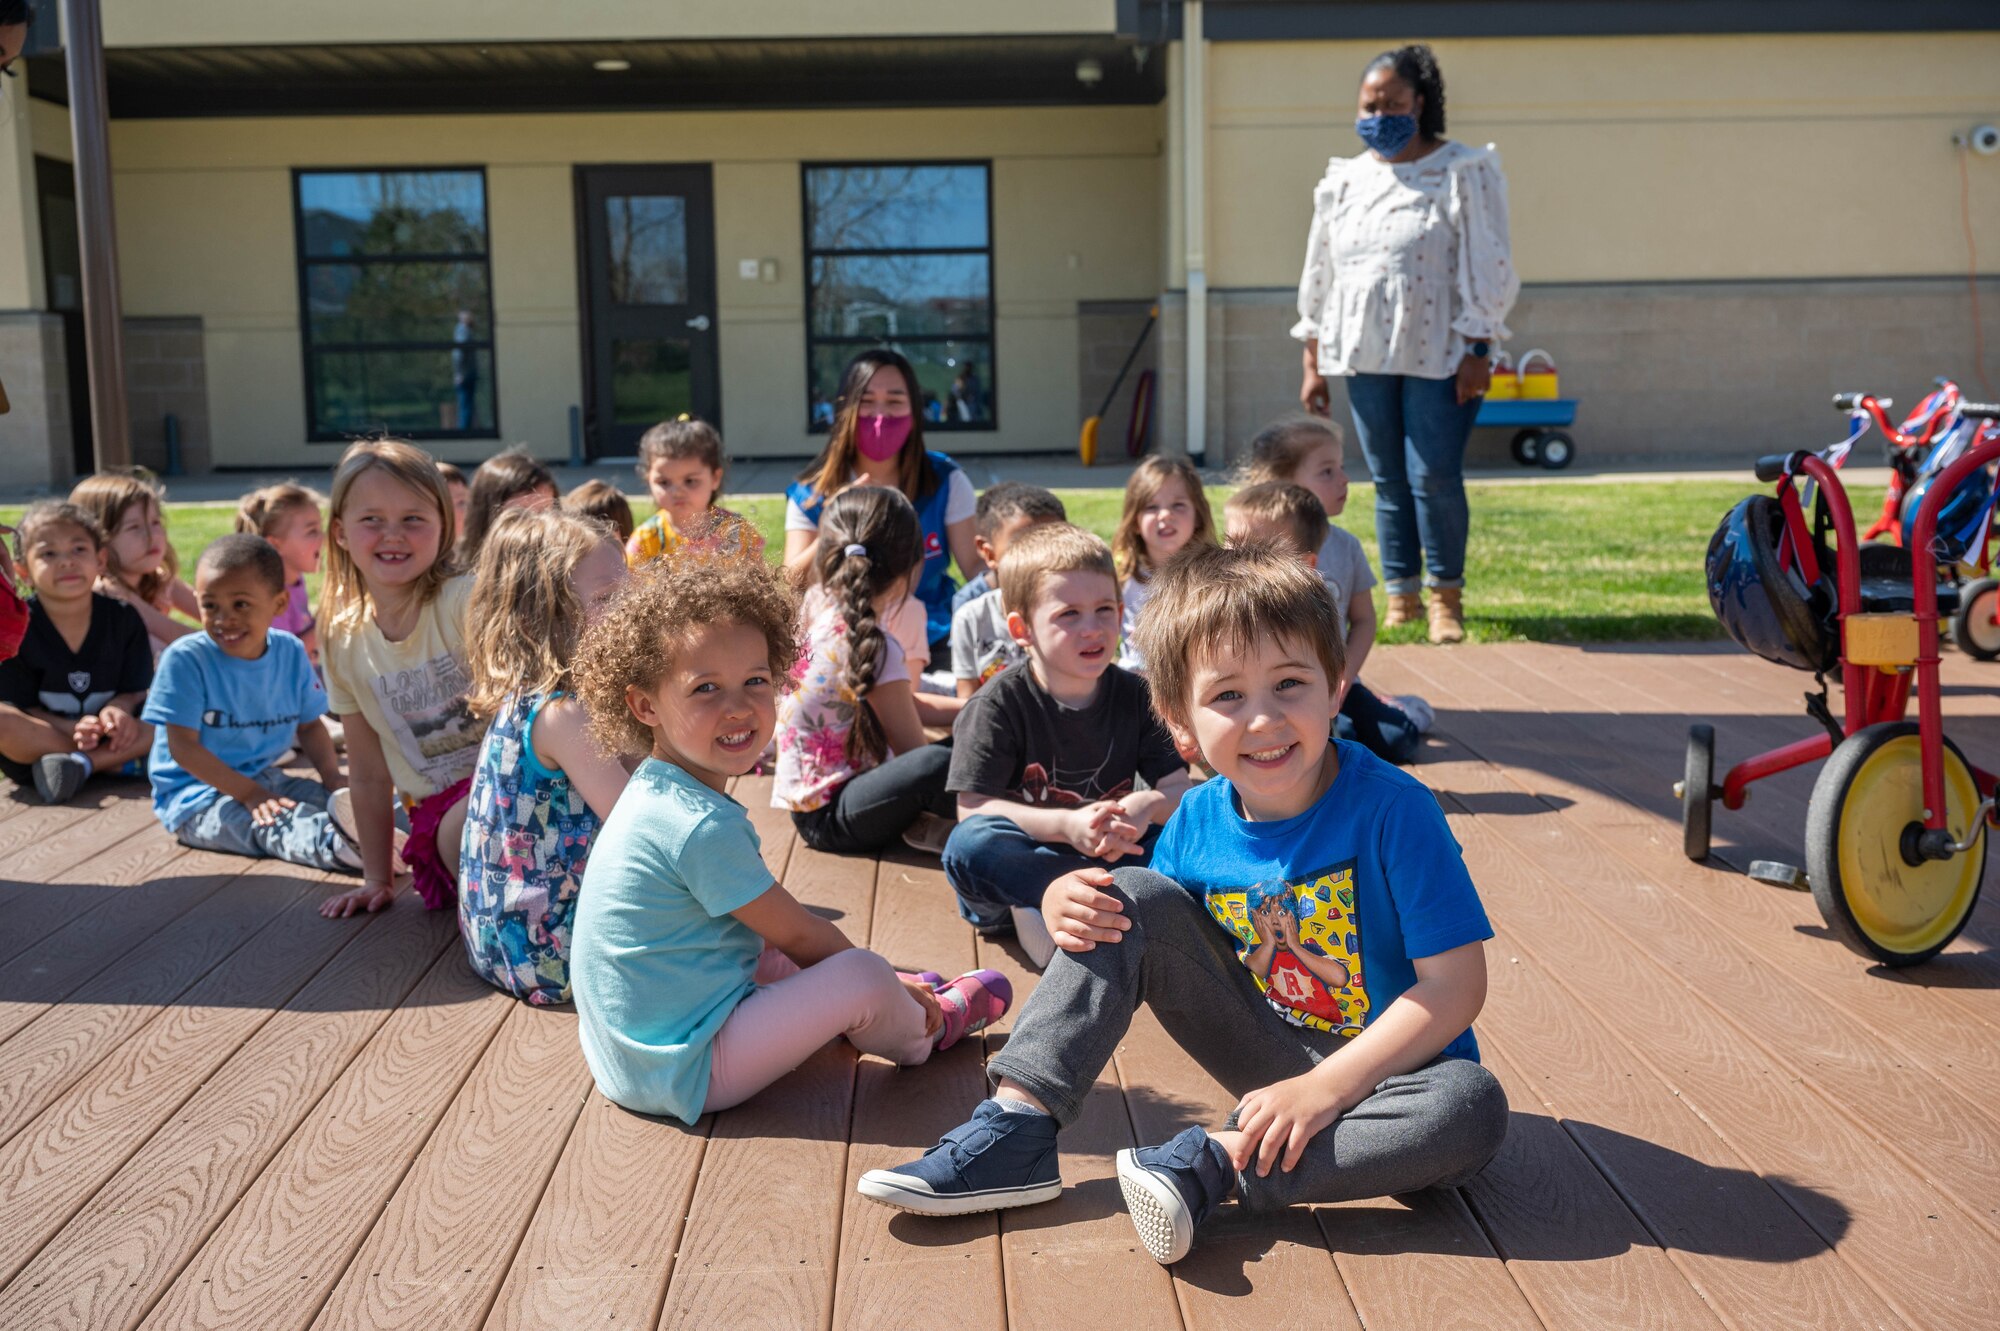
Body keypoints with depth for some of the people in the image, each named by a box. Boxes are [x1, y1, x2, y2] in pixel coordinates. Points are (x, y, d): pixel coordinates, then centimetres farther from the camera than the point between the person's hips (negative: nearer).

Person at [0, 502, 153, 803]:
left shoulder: (124, 617, -3)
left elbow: (134, 691, 1)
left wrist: (115, 710, -24)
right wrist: (72, 728, -28)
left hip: (105, 734, 2)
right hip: (35, 742, -2)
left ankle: (79, 765, -28)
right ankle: (121, 764, -23)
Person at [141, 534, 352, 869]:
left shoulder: (291, 653, 3)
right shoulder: (185, 658, -13)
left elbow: (309, 725, 13)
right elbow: (183, 747, -15)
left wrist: (332, 776, -7)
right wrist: (249, 794, -22)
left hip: (267, 780, 7)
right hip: (196, 796, -7)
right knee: (273, 824, -35)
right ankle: (334, 846, -61)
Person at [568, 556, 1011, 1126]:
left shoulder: (653, 793, 6)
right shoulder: (702, 826, -25)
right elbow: (798, 934, -13)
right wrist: (877, 979, 5)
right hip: (681, 1075, -10)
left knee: (771, 959, 28)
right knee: (864, 978, -12)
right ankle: (926, 1030, 19)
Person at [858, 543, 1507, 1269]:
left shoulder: (1390, 809, -22)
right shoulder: (1200, 818, -6)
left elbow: (1456, 984, -22)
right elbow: (1141, 929, 4)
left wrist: (1327, 1087, -29)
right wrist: (1065, 904, -19)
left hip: (1380, 1066, -3)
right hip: (1269, 1056, 4)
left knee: (1472, 1106, -37)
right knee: (1133, 898, -13)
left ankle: (1214, 1161, -29)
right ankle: (1017, 1128, -17)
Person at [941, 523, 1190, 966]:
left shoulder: (1135, 696, 1)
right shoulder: (998, 704, -10)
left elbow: (1179, 788, -2)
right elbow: (973, 808, -16)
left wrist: (1150, 805, -28)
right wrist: (1067, 825, -30)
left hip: (1110, 855, 3)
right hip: (1020, 861, -3)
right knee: (969, 845, -34)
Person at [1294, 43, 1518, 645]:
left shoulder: (1464, 173, -1)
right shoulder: (1343, 180, 12)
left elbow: (1486, 269, -4)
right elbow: (1319, 279, 15)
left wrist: (1476, 352, -12)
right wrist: (1313, 365, 11)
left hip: (1439, 357, -4)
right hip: (1365, 355, 4)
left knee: (1434, 477, -8)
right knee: (1388, 481, 5)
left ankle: (1446, 597, 8)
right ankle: (1401, 597, 14)